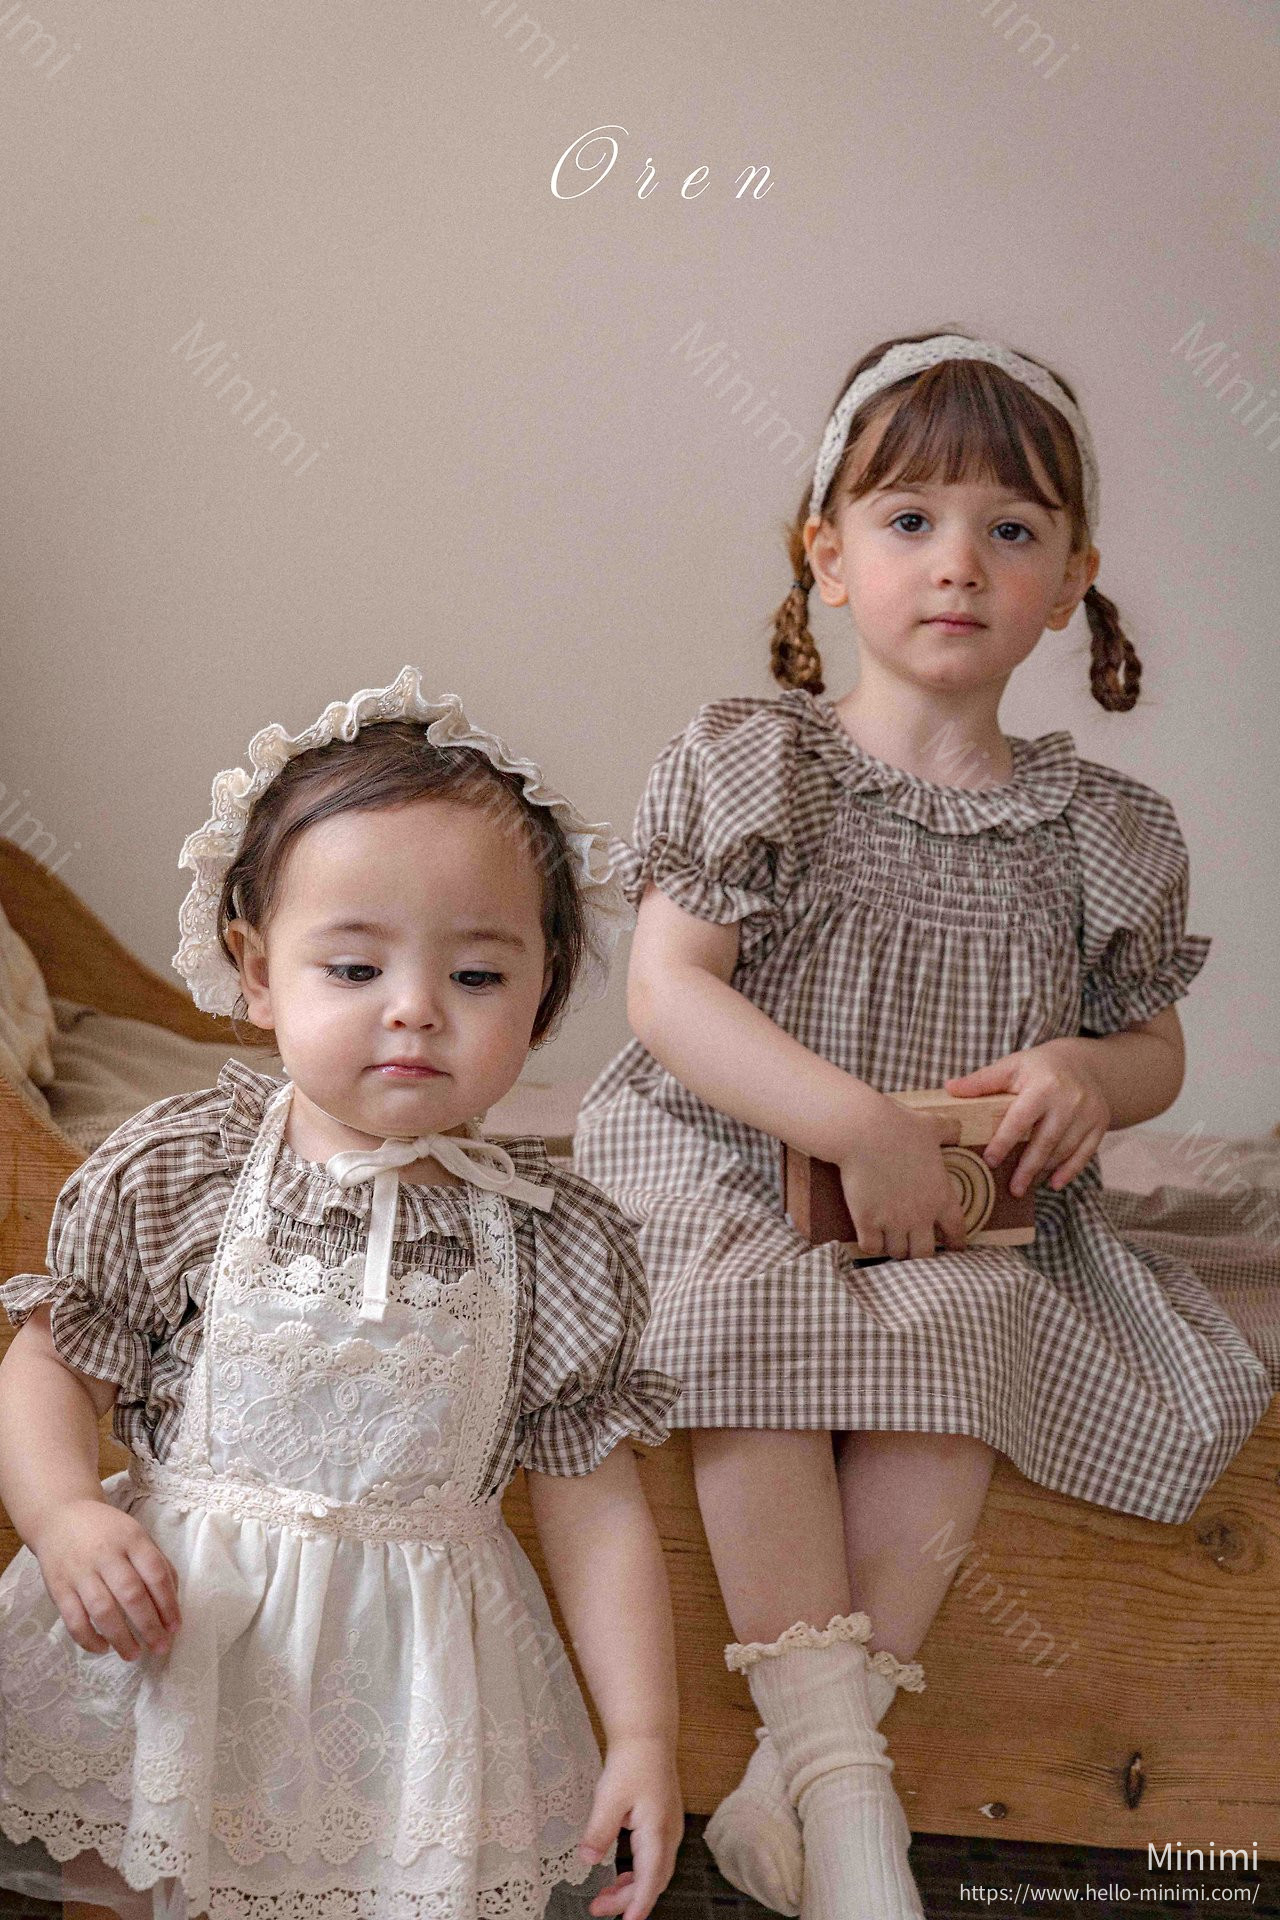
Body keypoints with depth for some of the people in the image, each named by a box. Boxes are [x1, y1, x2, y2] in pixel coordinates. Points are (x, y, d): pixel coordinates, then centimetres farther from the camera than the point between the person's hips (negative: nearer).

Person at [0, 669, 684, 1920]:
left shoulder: (557, 1243, -6)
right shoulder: (168, 1177, -7)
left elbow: (594, 1507, -1)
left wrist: (643, 1735, -4)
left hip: (405, 1679, 0)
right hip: (166, 1632, 0)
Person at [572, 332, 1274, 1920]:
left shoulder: (1096, 828, 7)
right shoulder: (753, 762, -1)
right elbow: (666, 991, -11)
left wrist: (1088, 1072, -10)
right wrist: (864, 1125, -23)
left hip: (962, 1208, 2)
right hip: (733, 1163, -2)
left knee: (969, 1328, -30)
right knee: (757, 1322, -33)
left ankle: (795, 1769, -27)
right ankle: (844, 1775, -29)